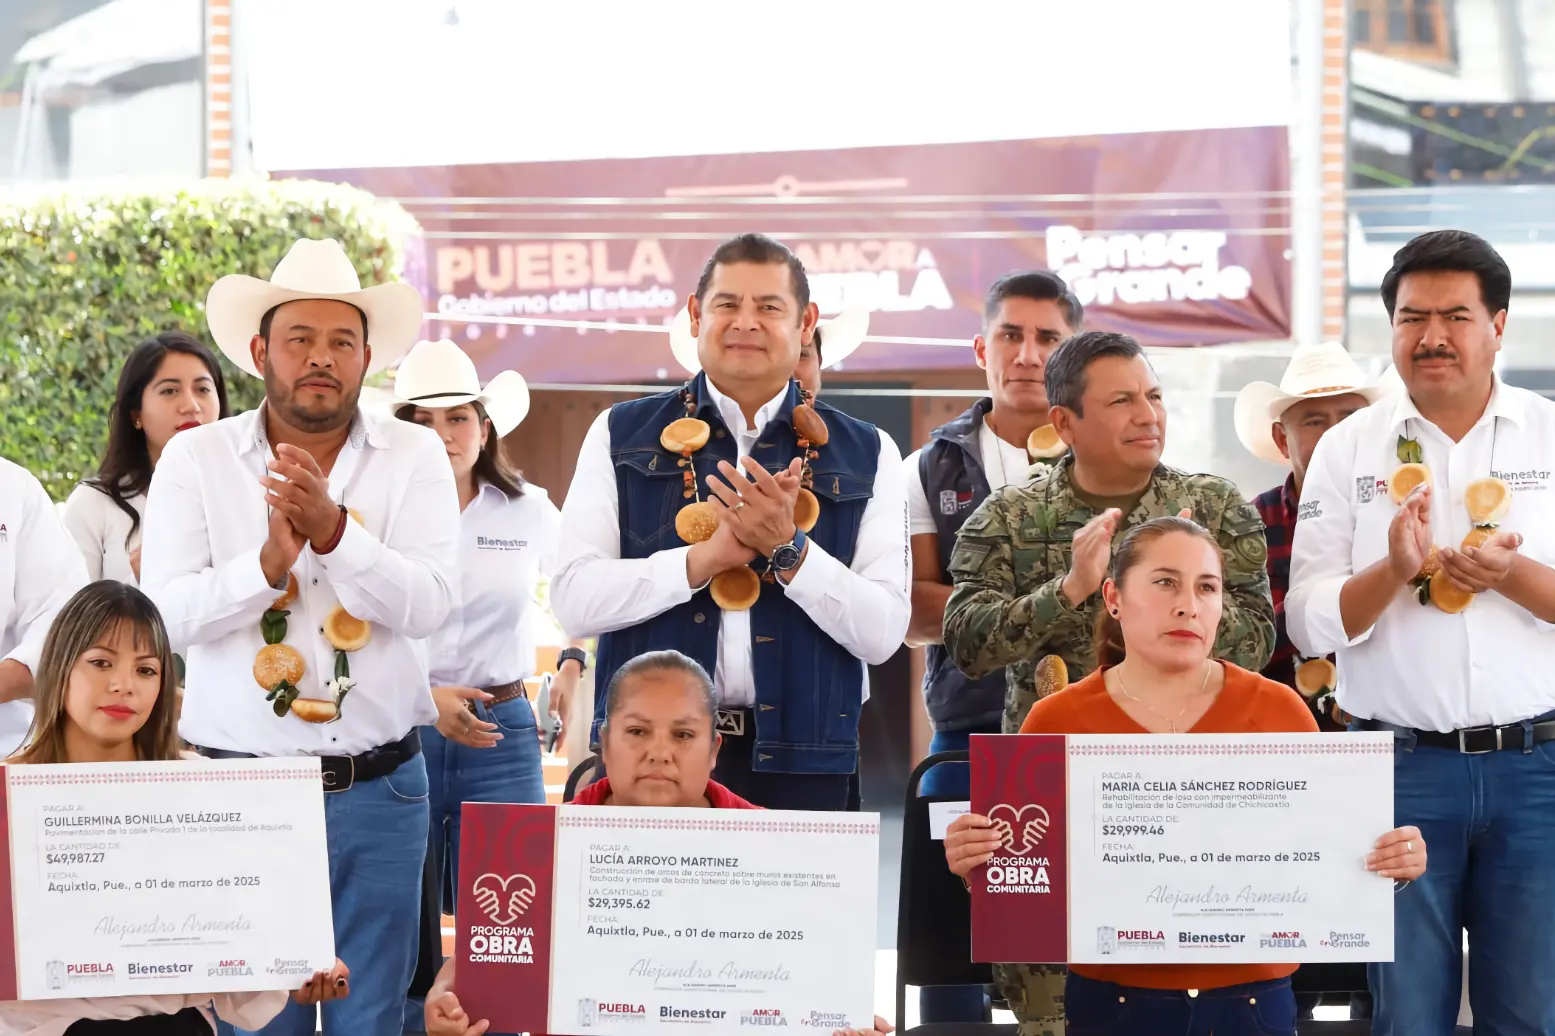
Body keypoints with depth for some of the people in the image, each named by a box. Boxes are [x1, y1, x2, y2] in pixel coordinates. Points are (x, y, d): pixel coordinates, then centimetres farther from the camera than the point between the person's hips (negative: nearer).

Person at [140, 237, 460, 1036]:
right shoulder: (196, 458, 2)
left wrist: (333, 531, -25)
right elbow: (166, 615, -7)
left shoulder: (414, 456, 2)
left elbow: (431, 603, -10)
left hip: (378, 789, 1)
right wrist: (268, 564, -23)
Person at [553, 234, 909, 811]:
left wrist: (789, 549, -14)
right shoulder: (622, 435, 9)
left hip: (798, 762, 0)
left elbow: (883, 631, -1)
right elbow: (574, 600, -3)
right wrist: (707, 556, -13)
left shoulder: (864, 455, 9)